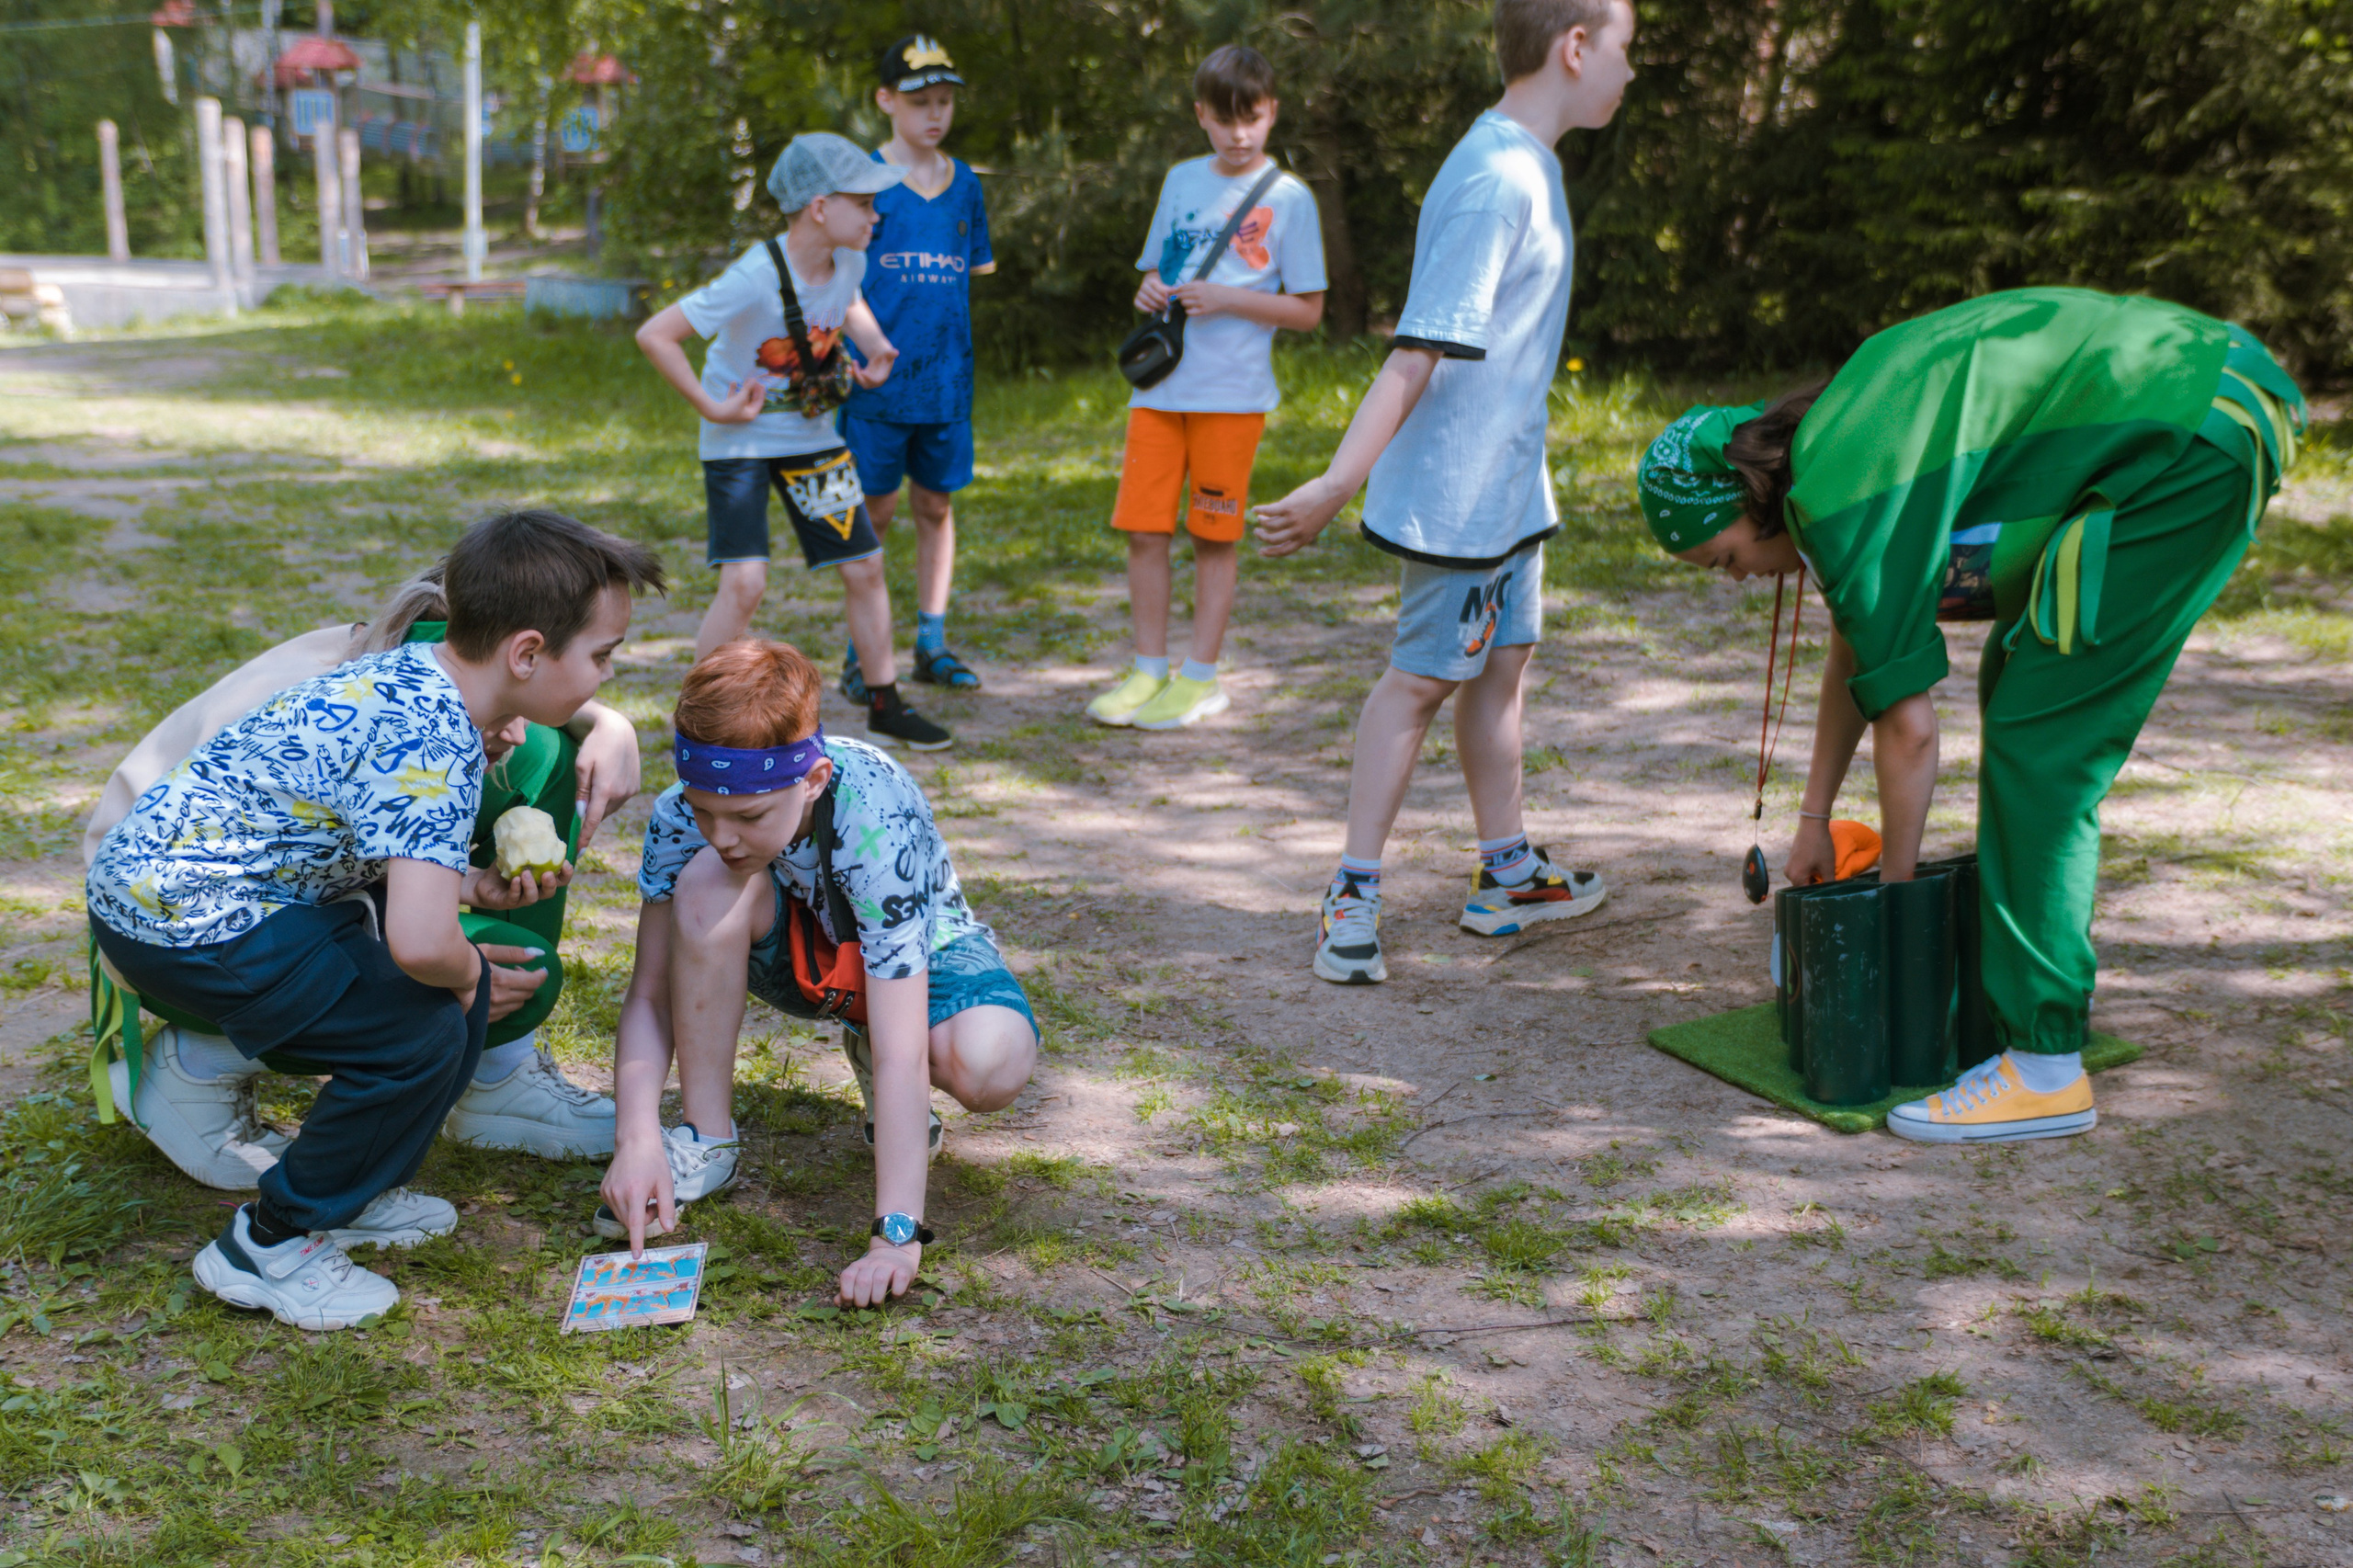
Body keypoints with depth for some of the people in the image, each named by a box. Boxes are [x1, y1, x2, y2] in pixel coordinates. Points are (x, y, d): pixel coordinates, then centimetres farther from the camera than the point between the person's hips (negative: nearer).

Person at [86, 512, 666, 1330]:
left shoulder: (412, 673, 5)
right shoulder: (434, 740, -25)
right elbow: (417, 941, -35)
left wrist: (476, 887, 4)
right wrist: (469, 974, -13)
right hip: (183, 923, -10)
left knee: (462, 985, 9)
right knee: (423, 1032, -15)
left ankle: (354, 1193, 24)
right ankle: (265, 1247, 2)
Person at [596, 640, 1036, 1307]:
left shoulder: (879, 829, -39)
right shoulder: (683, 815, -27)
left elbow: (906, 1053, -42)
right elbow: (649, 996, -21)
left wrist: (896, 1235, -47)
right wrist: (637, 1138, -37)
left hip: (921, 951, -2)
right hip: (792, 948, 3)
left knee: (992, 1065, -36)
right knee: (707, 884, -33)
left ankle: (867, 1056, 2)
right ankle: (704, 1139, -15)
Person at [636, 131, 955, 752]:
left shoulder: (849, 261, -5)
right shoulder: (756, 278, -27)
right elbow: (654, 335, -25)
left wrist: (875, 346, 2)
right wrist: (711, 408, -21)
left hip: (811, 437, 6)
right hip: (741, 441, -6)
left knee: (864, 568, 6)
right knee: (745, 581, -18)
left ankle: (885, 709, 22)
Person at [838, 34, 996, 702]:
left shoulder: (965, 184, 10)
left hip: (946, 377, 4)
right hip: (877, 379, -4)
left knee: (936, 504, 10)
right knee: (875, 510, 1)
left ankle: (932, 643, 20)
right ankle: (861, 654, 10)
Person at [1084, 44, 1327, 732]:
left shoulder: (1289, 198, -1)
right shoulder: (1181, 180, 12)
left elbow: (1307, 310, -2)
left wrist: (1228, 299, -15)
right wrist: (1150, 293, -3)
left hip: (1233, 392, -4)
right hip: (1159, 384, 4)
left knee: (1214, 537, 2)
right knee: (1144, 529, 3)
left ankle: (1200, 677, 13)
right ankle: (1150, 670, 15)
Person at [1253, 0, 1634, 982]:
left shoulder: (1522, 165, 11)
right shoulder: (1495, 183, -20)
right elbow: (1417, 352, -27)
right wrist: (1338, 486, -31)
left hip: (1507, 485, 9)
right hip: (1459, 493, -9)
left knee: (1503, 661, 15)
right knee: (1423, 676, -3)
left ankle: (1507, 873, 28)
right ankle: (1352, 894, 5)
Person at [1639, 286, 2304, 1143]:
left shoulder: (1839, 498, -16)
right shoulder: (1834, 438, 14)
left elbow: (1908, 727, -12)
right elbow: (1855, 648, 27)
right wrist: (1813, 821, 33)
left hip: (2194, 437, -11)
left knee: (2038, 744, -10)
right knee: (2018, 692, 20)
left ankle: (2045, 1065, -6)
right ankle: (2047, 969, 31)